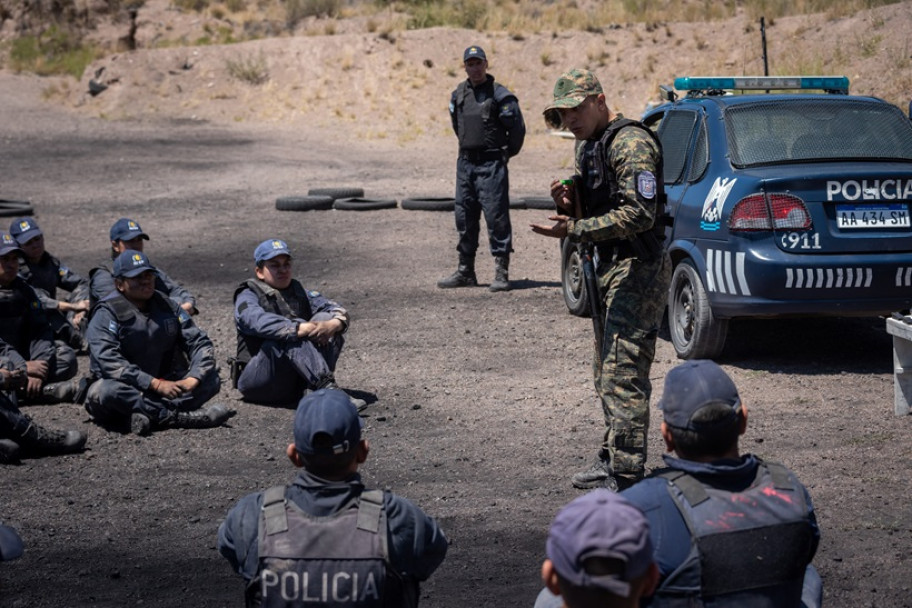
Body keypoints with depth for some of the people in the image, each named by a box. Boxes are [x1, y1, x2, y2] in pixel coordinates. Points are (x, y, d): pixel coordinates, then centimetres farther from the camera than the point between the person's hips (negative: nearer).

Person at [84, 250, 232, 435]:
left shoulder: (167, 307, 8)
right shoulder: (107, 314, -9)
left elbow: (200, 343, 5)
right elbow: (110, 363, -23)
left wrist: (192, 379, -16)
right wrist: (156, 384, -28)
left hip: (164, 386, 5)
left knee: (211, 379, -12)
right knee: (109, 390, -38)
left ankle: (151, 415, -32)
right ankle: (179, 417, -36)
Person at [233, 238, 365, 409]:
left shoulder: (300, 293, 20)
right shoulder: (247, 297, 4)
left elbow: (339, 311, 4)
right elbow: (260, 322, -21)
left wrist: (333, 324, -21)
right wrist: (300, 329, -33)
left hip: (294, 384, 5)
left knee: (325, 318, -12)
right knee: (291, 336, -29)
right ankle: (326, 387, -46)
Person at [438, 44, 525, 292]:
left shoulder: (500, 95, -9)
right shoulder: (458, 94, 10)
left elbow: (517, 127, -8)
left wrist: (507, 153, 3)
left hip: (491, 163, -6)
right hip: (465, 162, 6)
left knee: (496, 216, -8)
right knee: (464, 217, 10)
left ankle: (501, 273, -6)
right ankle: (465, 271, 18)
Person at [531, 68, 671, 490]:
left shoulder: (630, 144, -16)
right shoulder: (588, 145, 15)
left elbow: (638, 214, -25)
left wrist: (575, 230, -26)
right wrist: (569, 201, 0)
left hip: (637, 270, -11)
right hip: (608, 268, 11)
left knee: (623, 376, -12)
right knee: (607, 374, 17)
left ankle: (626, 479, -10)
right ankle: (611, 460, 27)